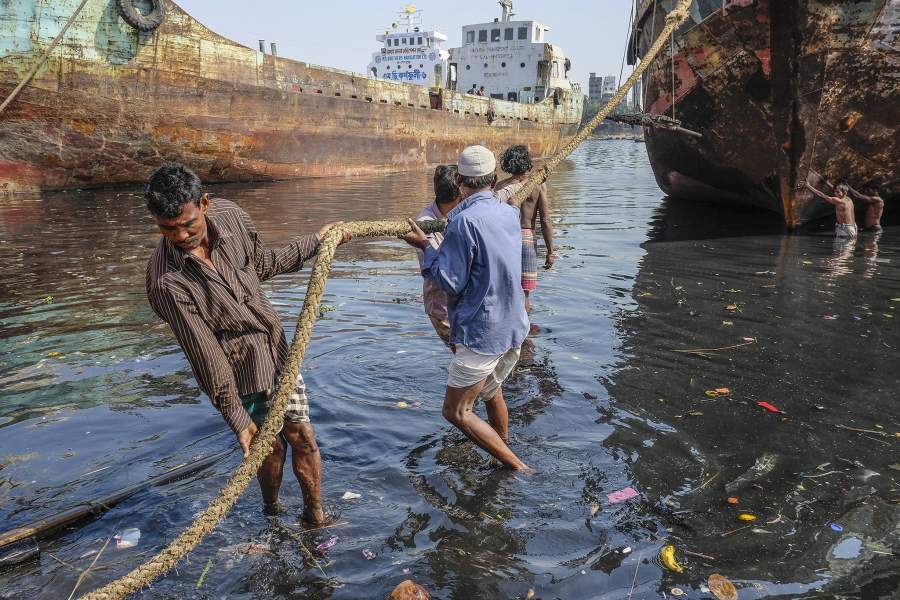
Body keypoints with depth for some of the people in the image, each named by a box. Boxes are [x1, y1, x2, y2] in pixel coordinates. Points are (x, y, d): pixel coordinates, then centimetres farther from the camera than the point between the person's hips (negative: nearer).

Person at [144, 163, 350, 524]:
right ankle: (271, 511, 41)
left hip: (279, 352, 5)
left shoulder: (230, 215, -10)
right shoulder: (166, 280, -26)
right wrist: (237, 419, -20)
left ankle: (315, 514, 30)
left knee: (302, 437, 9)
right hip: (242, 374, -4)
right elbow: (204, 354, -24)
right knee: (271, 447, 11)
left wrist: (315, 242, 16)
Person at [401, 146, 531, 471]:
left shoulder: (465, 220, -19)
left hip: (482, 332, -8)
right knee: (492, 391, 28)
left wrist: (425, 247, -5)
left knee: (456, 412, 1)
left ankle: (519, 469, 4)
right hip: (514, 326, 9)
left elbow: (451, 283, -18)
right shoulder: (510, 213, 5)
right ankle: (506, 455, 43)